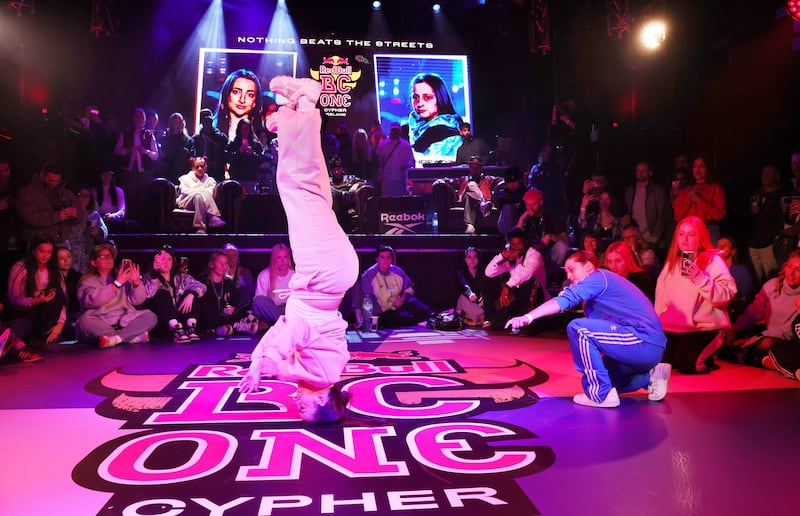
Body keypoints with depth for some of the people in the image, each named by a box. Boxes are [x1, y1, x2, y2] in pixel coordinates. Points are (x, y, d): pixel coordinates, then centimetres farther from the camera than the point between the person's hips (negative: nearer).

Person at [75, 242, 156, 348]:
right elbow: (93, 300, -15)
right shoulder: (88, 280, 8)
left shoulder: (123, 276, 18)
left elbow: (138, 300, 6)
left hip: (124, 323, 3)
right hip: (100, 326, -3)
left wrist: (136, 282, -12)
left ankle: (116, 338, -39)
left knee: (150, 316, -19)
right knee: (85, 321, -34)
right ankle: (133, 336, -32)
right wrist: (117, 283, -20)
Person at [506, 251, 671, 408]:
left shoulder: (599, 276, -8)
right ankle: (650, 377, 18)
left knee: (578, 328, -21)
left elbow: (566, 299, -24)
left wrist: (529, 317, -31)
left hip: (644, 342, -10)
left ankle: (601, 394, -14)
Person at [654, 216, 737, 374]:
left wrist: (701, 278, -29)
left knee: (684, 363, -24)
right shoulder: (671, 262, 13)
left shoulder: (713, 260, -5)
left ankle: (705, 360, 11)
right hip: (673, 325, 6)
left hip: (703, 326, -5)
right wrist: (658, 322, 14)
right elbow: (660, 295, 19)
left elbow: (727, 294, -17)